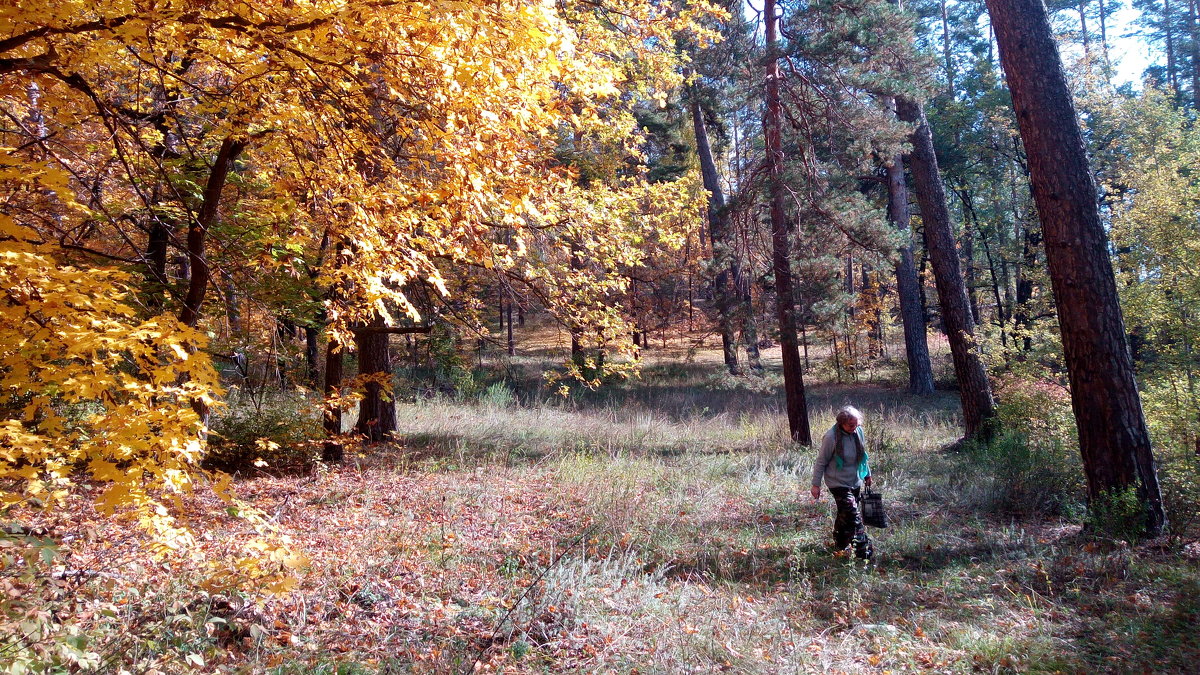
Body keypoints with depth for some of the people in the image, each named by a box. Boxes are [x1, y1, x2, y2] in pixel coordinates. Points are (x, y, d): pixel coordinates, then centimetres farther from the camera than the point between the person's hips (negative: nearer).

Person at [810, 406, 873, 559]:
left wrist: (867, 474, 22)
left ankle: (840, 546, 32)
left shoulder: (859, 432, -3)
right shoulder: (831, 437, -21)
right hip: (838, 483, -6)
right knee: (853, 516, -13)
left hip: (855, 482, 6)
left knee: (844, 515, 16)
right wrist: (816, 485, -9)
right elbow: (821, 462, -12)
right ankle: (864, 550, -9)